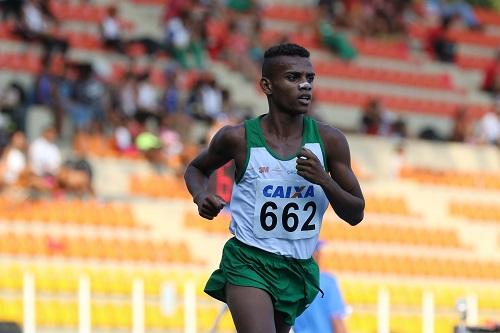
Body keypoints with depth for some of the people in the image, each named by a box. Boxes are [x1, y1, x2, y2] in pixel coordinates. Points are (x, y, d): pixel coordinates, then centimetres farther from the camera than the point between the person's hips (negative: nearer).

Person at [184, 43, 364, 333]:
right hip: (248, 262, -4)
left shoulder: (329, 140, -3)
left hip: (298, 268, 4)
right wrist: (201, 195, -8)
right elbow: (197, 168, 14)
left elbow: (356, 214, 1)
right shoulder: (239, 138, -8)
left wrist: (323, 179, -17)